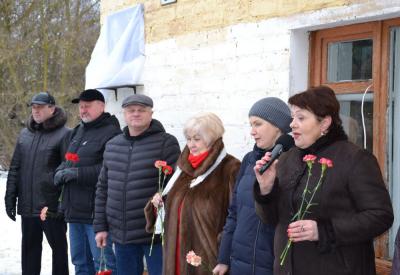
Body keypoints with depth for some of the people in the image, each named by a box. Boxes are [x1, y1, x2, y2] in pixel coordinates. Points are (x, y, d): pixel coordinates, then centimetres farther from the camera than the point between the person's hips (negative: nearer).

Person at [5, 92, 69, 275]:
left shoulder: (64, 134, -8)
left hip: (52, 205, -6)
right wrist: (10, 197, 9)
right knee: (29, 246, 14)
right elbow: (15, 169, 14)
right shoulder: (25, 134, 11)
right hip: (27, 205, 6)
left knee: (58, 245, 7)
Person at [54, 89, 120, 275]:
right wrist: (60, 172, 1)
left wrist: (77, 173, -21)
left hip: (96, 210, -9)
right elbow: (66, 161, 24)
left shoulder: (111, 134, -13)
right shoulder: (76, 132, 18)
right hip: (75, 210, 9)